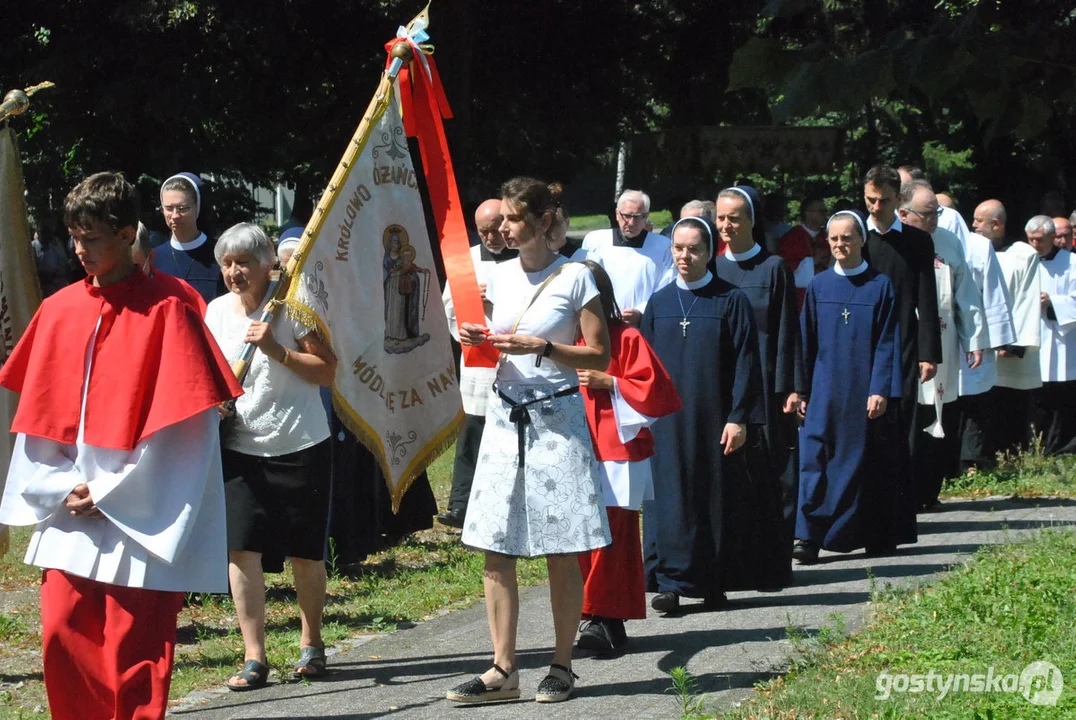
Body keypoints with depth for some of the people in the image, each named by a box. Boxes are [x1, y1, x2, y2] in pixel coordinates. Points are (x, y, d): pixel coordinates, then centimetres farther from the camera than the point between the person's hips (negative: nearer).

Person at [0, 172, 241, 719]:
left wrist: (108, 494, -10)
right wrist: (61, 488, -3)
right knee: (62, 637, 2)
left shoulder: (165, 312, -7)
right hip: (69, 519, 5)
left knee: (133, 652, -4)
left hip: (140, 523, -5)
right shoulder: (58, 310, 8)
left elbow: (181, 426, -10)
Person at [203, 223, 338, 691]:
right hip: (239, 446, 3)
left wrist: (278, 351, -19)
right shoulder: (217, 311, 6)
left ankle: (311, 643, 25)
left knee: (305, 552, 5)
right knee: (241, 548, -8)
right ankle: (253, 657, -3)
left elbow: (327, 372, -9)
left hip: (300, 445, -3)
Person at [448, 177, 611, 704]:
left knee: (561, 553, 0)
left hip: (556, 418, -5)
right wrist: (479, 340, 0)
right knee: (495, 549, 1)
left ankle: (562, 667, 9)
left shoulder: (574, 277, -6)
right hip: (505, 417, 6)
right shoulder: (501, 276, 10)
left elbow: (600, 355, -7)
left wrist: (539, 347, -17)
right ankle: (503, 670, 5)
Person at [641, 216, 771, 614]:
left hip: (714, 419, -2)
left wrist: (739, 417, -11)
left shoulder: (730, 301, -2)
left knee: (717, 496, 4)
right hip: (667, 422, 2)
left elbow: (745, 363, -4)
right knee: (670, 499, -2)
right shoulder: (659, 303, 8)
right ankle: (670, 581, 0)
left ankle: (714, 583, 13)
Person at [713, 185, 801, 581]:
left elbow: (787, 331, -1)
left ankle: (771, 562, 0)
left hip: (765, 383, -3)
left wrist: (790, 388, -8)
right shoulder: (713, 269, 10)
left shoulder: (774, 268, 0)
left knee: (771, 474, -3)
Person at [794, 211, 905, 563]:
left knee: (869, 462, 5)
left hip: (867, 391, -2)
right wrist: (802, 390, 5)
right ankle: (809, 536, -11)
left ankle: (877, 534, 16)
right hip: (825, 390, 2)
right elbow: (807, 343, 9)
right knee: (816, 459, -8)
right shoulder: (818, 287, 7)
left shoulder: (881, 286, -1)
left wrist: (881, 390, -12)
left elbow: (887, 344, -4)